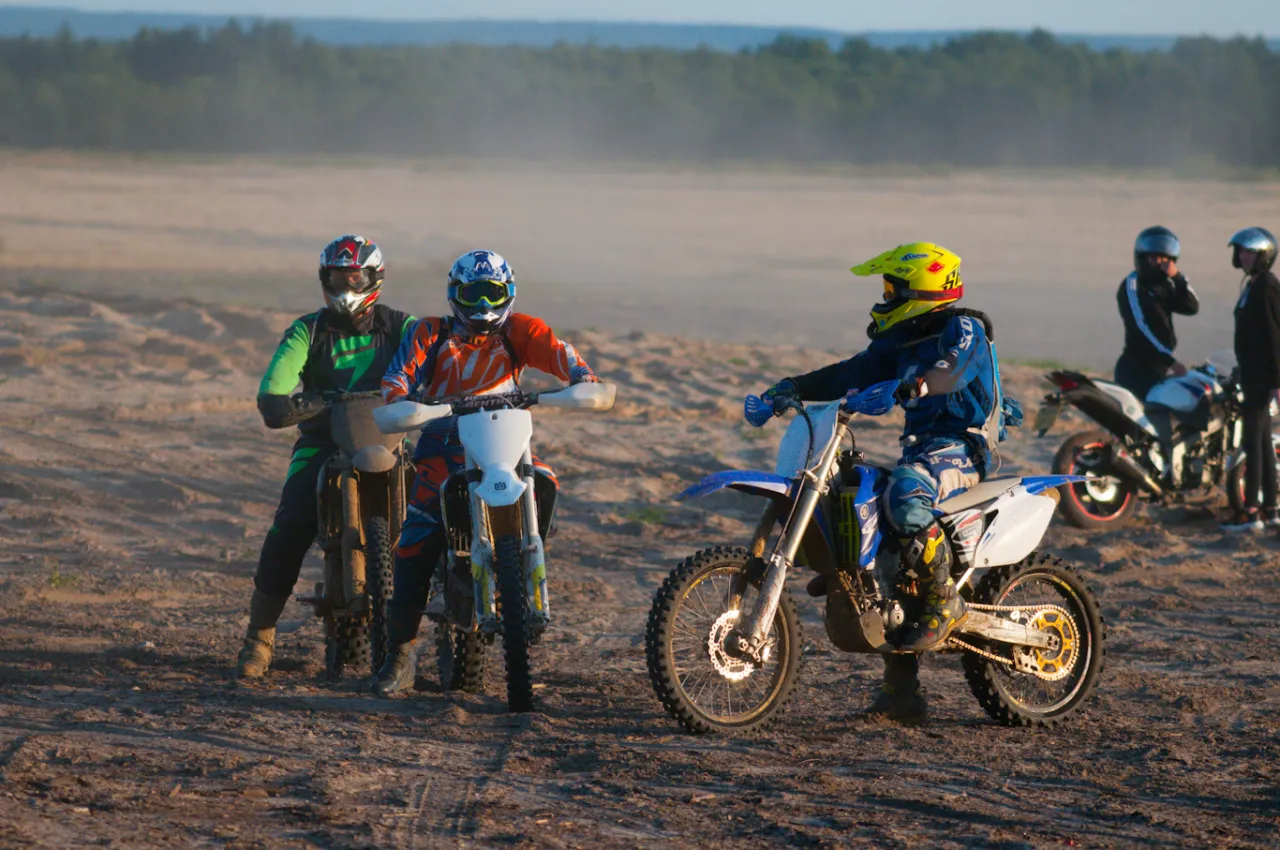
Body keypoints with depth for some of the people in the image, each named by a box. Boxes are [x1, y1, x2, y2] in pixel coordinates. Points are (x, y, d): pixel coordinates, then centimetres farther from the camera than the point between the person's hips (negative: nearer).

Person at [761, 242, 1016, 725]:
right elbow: (856, 373, 16)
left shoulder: (963, 329, -7)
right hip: (920, 450, 9)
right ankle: (900, 692, 1)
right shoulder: (902, 339, 19)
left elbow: (951, 370, -27)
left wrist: (908, 387, -46)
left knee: (904, 493, -39)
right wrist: (794, 387, 4)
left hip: (961, 449, -9)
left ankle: (944, 601, -26)